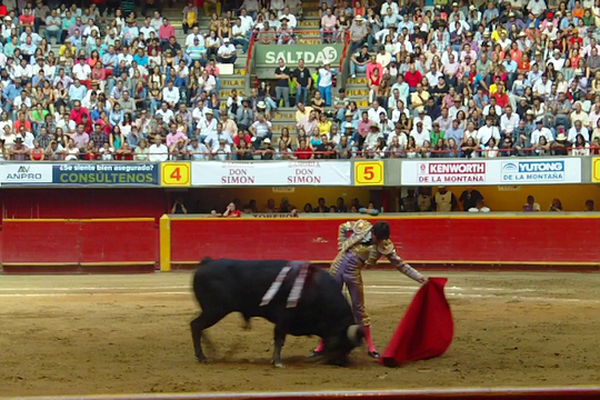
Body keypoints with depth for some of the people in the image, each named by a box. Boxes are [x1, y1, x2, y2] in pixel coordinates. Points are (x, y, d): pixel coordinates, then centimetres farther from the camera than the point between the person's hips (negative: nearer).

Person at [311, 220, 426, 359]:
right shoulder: (362, 227, -7)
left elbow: (400, 264, -6)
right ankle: (322, 345, 15)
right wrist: (342, 248, 1)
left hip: (353, 274, -1)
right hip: (337, 268, 1)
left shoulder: (385, 246, -10)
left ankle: (371, 347, 13)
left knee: (358, 308, 2)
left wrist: (419, 277, -12)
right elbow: (343, 227, 10)